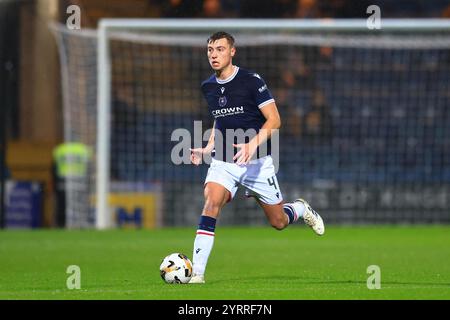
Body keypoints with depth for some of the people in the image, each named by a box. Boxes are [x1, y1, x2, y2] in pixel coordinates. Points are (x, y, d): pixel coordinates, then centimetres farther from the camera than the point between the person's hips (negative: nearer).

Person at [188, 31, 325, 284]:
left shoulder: (251, 81, -11)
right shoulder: (208, 87, 6)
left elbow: (274, 120, -12)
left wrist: (252, 145, -27)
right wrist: (208, 148, 7)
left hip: (257, 161, -3)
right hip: (223, 162, 3)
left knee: (278, 222, 7)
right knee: (211, 203, -23)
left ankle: (301, 209, 44)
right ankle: (197, 273, -26)